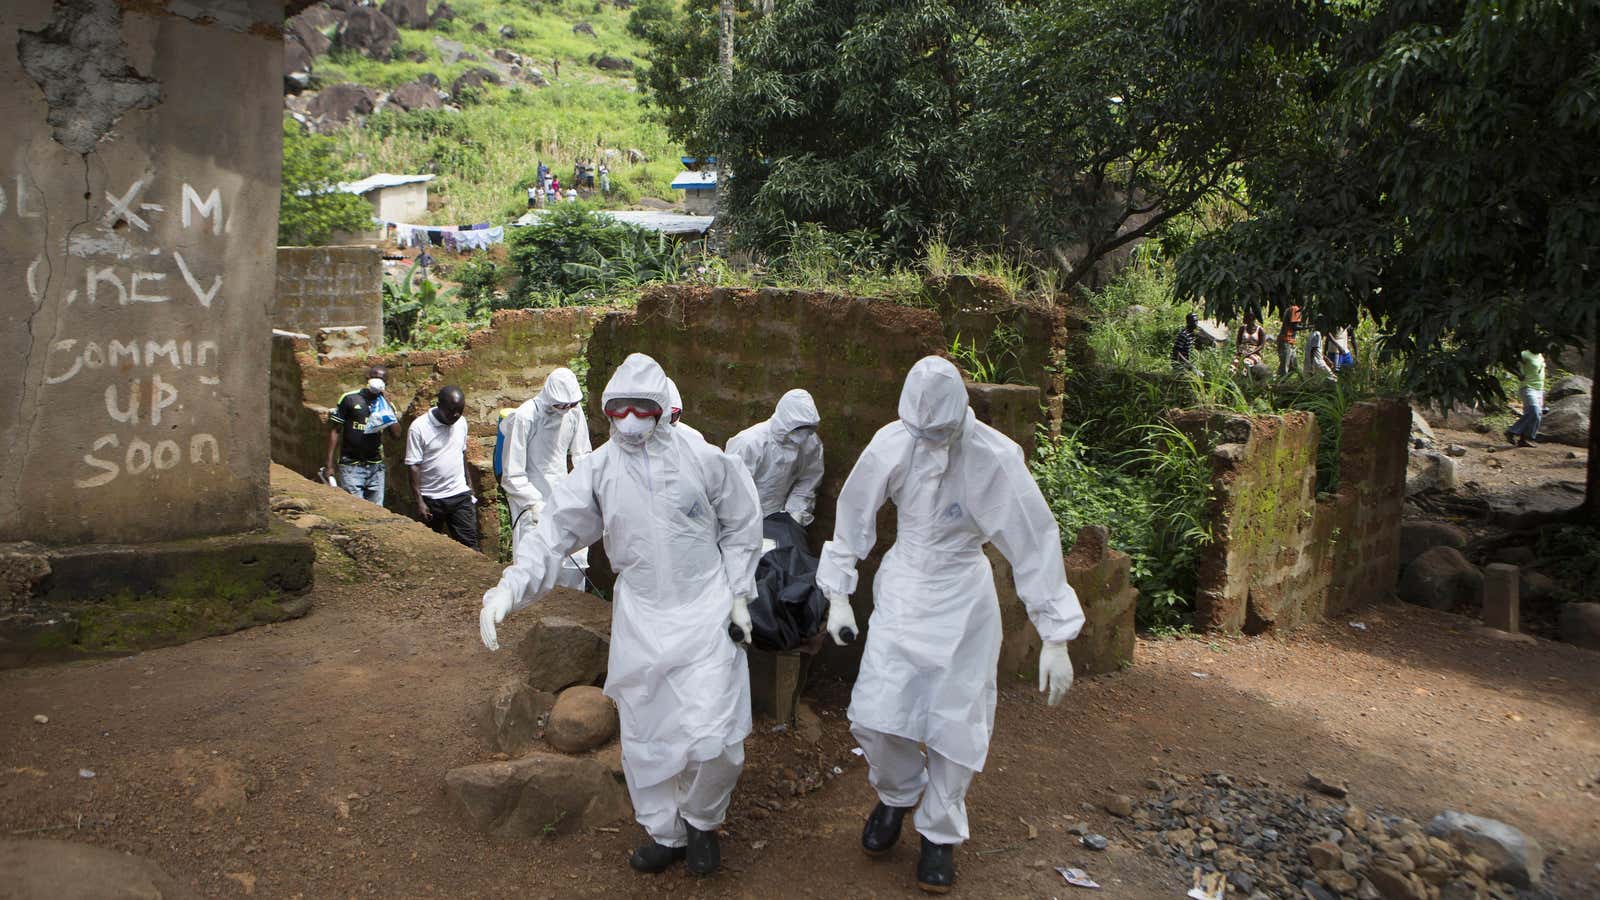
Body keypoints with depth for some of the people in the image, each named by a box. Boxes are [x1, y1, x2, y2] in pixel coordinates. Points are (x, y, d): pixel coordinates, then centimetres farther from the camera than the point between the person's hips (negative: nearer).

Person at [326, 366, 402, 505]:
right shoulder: (350, 399, -1)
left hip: (375, 466, 4)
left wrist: (387, 405, -7)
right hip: (351, 466, -4)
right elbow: (335, 430, 0)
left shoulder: (386, 404, 10)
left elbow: (397, 433, -2)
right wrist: (330, 462, -6)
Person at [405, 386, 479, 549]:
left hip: (460, 495, 3)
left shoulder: (461, 423, 3)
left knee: (469, 542, -2)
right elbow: (414, 466, -12)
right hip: (432, 499, -3)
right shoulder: (419, 427, -13)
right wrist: (419, 501, -15)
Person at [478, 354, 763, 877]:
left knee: (712, 740, -9)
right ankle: (666, 832, 38)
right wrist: (510, 587, -24)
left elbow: (742, 526, 2)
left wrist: (738, 595, -1)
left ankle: (701, 820, 23)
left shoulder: (702, 458, -9)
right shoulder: (598, 469, -5)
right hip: (639, 618, 3)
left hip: (706, 613, -2)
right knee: (643, 736, 13)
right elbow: (554, 533, -10)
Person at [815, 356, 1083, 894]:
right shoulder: (892, 444, -15)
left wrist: (1056, 639, -17)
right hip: (901, 592, 2)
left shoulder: (995, 457, -22)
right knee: (872, 716, -1)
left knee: (956, 723, 5)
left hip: (963, 602, -2)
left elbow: (1036, 542, -18)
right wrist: (838, 596, 2)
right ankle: (898, 794, 32)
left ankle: (940, 834, 30)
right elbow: (852, 518, -1)